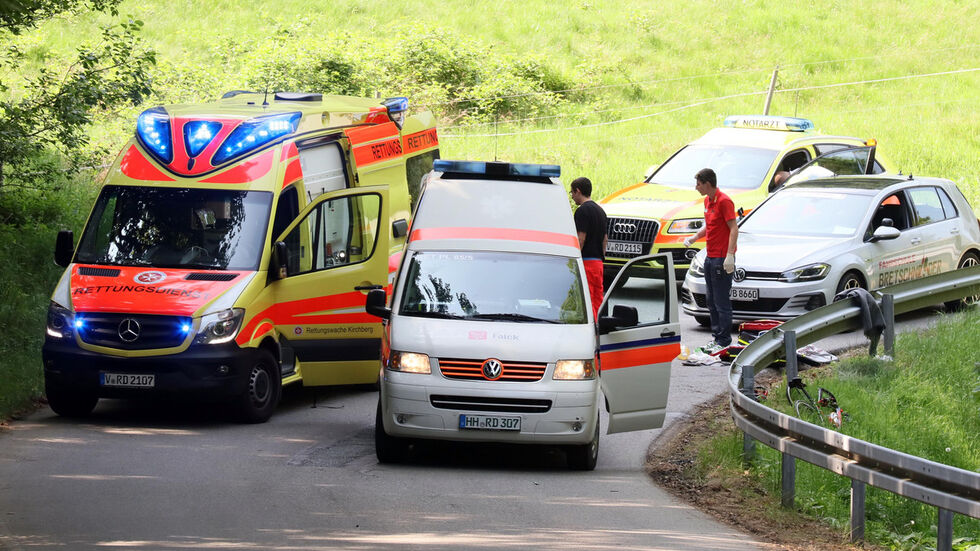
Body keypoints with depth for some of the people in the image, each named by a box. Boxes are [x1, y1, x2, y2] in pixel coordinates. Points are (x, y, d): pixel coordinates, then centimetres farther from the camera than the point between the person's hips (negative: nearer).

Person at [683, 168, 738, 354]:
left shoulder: (724, 201, -15)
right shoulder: (707, 201, 14)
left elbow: (734, 229, -18)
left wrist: (729, 255, -25)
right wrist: (694, 238, 14)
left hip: (722, 259, -10)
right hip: (710, 258, 10)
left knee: (722, 302, -5)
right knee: (712, 302, 14)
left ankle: (724, 342, -1)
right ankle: (717, 337, 21)